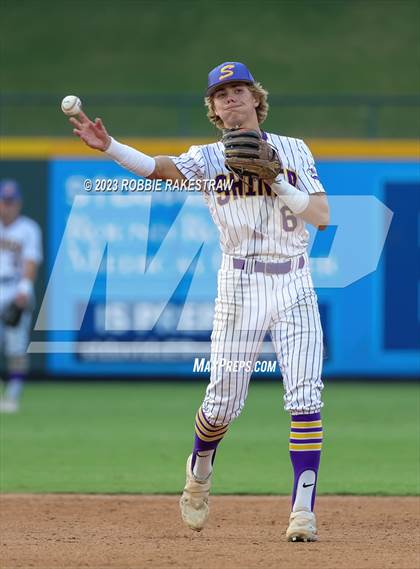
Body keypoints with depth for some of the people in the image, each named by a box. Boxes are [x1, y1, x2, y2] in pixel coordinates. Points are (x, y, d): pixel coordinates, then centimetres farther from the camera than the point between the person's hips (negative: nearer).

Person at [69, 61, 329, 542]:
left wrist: (277, 184, -16)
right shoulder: (208, 158, 5)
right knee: (223, 401, 0)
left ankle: (303, 510, -8)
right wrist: (109, 147, -31)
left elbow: (322, 216, -1)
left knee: (305, 398, -10)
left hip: (295, 285, 0)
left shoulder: (293, 150, 8)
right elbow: (160, 168, -14)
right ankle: (199, 474, 31)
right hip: (240, 286, 0)